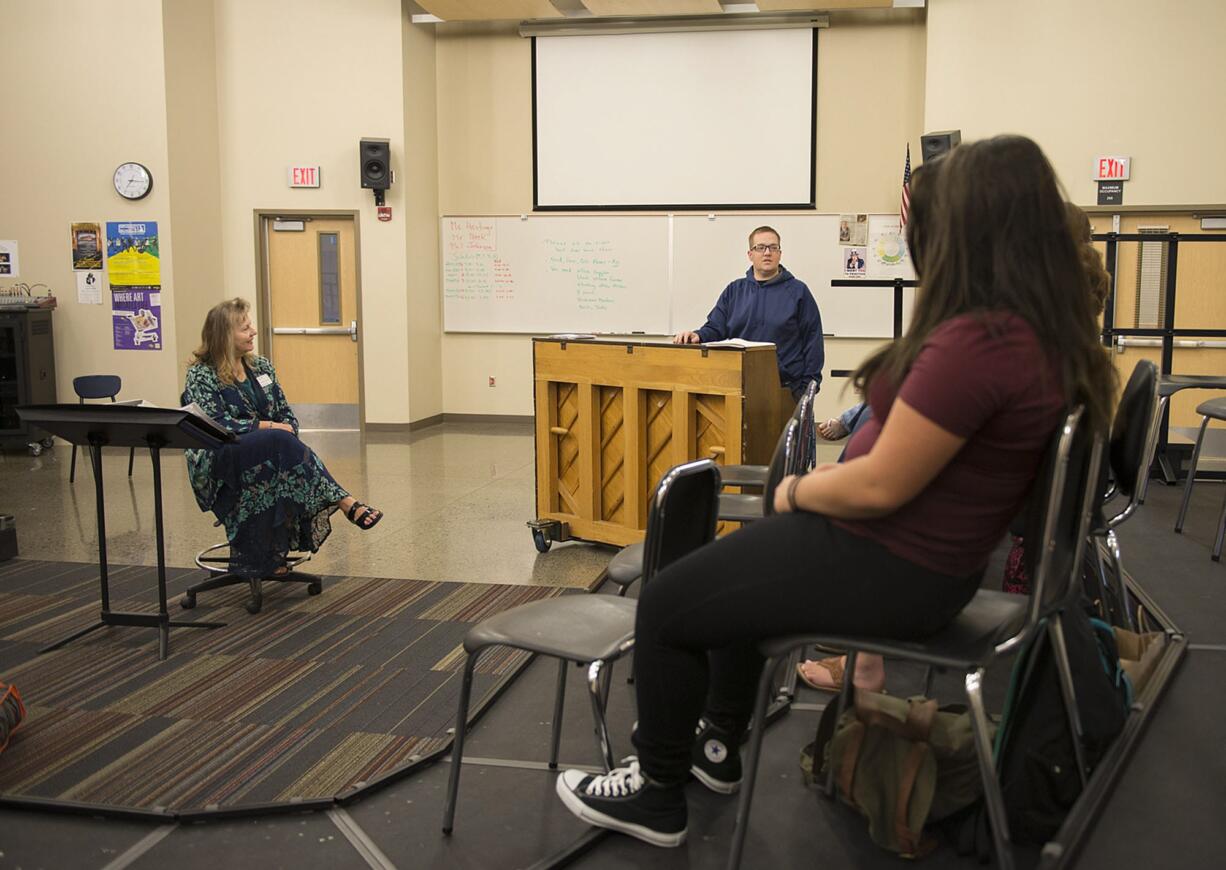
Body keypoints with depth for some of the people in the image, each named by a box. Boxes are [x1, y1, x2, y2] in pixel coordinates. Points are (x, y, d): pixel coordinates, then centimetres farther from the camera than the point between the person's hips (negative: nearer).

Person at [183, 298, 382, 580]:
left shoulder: (261, 367, 16)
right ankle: (348, 504, -41)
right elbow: (212, 424, -15)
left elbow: (286, 414, 15)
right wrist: (267, 426, -18)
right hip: (218, 460, -6)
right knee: (281, 442, -35)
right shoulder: (200, 376, -2)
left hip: (270, 452, 6)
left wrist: (287, 433, -9)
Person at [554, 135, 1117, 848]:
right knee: (738, 566, 30)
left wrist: (797, 492, -8)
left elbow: (880, 485, -27)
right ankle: (718, 747, 41)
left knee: (665, 607, 3)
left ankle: (657, 799, 22)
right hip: (938, 556, 10)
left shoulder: (975, 341, -30)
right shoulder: (1047, 331, 1)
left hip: (891, 571, -10)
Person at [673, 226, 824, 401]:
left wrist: (808, 386, -7)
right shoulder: (734, 290, 14)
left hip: (786, 389, -2)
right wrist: (697, 336, -15)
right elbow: (715, 328, 8)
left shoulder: (798, 291, 4)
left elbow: (813, 341, 1)